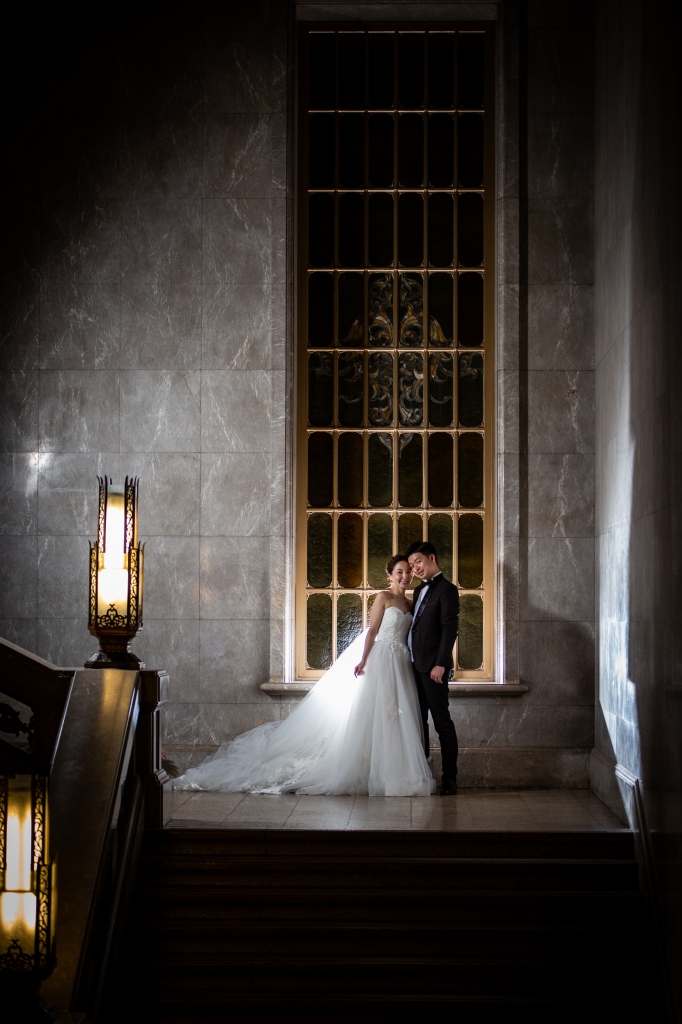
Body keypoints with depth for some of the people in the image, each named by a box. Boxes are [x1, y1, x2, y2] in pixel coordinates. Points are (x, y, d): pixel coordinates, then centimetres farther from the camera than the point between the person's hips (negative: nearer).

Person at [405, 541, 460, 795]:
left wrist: (440, 664, -19)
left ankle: (449, 778, -3)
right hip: (415, 666, 9)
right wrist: (412, 660, 13)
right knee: (418, 720, 12)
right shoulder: (420, 590, 19)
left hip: (433, 667, -9)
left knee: (442, 721, -6)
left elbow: (449, 629, -15)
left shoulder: (446, 589, -8)